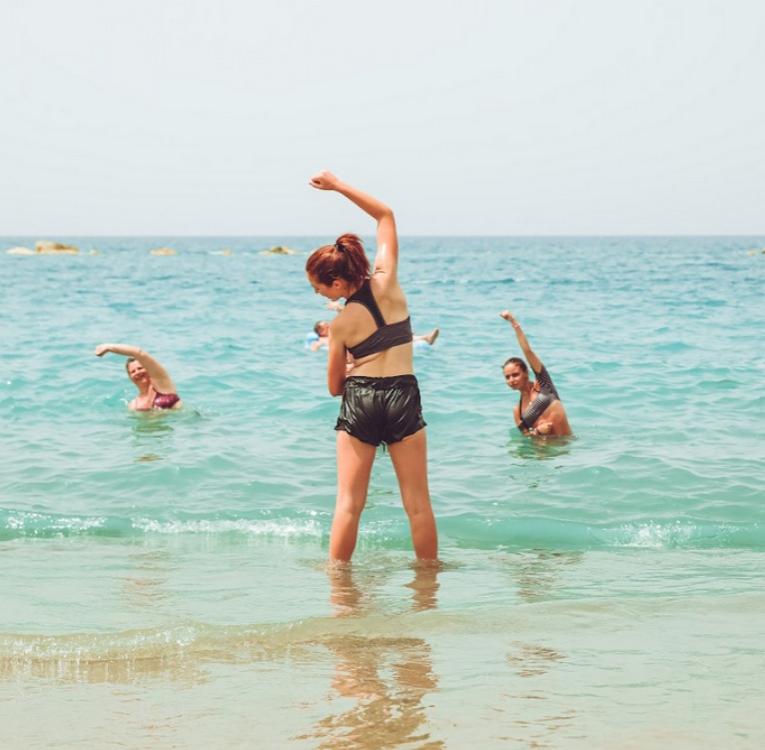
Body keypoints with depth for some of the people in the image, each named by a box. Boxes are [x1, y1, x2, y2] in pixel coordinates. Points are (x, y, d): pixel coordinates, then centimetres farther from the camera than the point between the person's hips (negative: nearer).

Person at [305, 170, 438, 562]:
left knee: (349, 503, 5)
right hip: (403, 397, 2)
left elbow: (335, 387, 6)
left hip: (359, 402, -2)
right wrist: (338, 186, 9)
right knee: (417, 503, 7)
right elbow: (386, 215, 10)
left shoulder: (340, 325, -7)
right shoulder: (386, 282, -4)